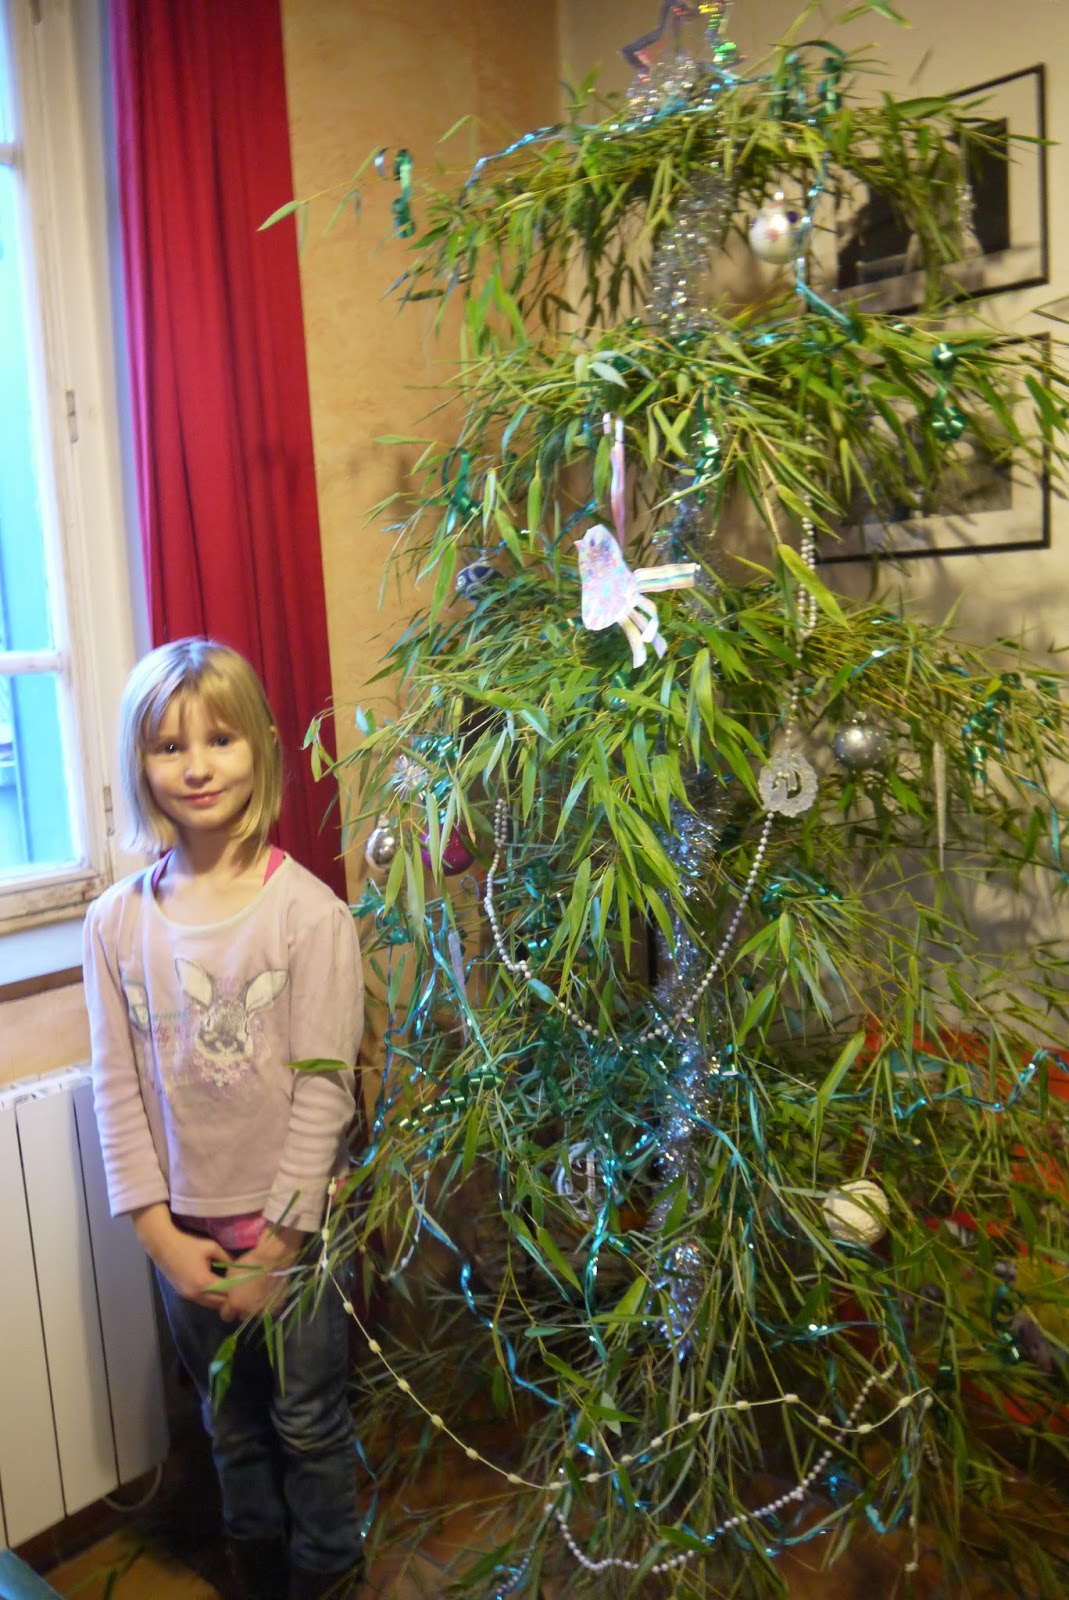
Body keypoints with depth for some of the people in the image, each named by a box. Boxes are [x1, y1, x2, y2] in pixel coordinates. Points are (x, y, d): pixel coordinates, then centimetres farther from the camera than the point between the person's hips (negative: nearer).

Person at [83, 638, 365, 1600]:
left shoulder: (308, 913, -17)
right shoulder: (118, 921, -6)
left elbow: (323, 1090, -15)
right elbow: (118, 1088, -2)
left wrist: (274, 1245, -12)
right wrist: (159, 1229, -6)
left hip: (293, 1227, -3)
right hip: (185, 1230, 4)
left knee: (309, 1421, 15)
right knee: (231, 1423, 23)